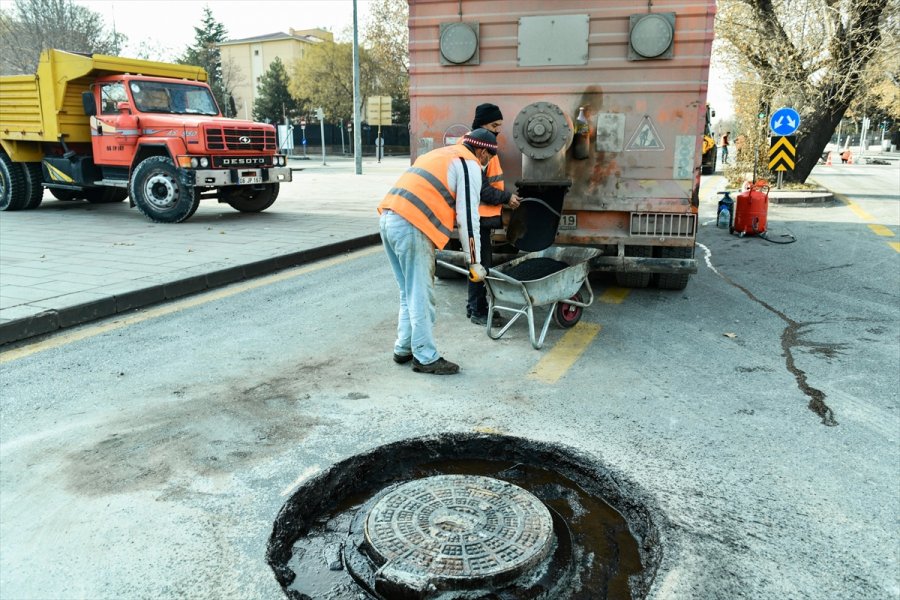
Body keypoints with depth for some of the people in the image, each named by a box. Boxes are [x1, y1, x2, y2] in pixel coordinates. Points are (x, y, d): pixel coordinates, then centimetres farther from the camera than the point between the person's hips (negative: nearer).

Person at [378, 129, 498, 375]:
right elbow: (468, 217, -3)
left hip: (388, 218, 9)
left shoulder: (439, 154, 28)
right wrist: (474, 262, 3)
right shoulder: (469, 165, 1)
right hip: (410, 227, -9)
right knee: (421, 296, -1)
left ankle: (403, 349, 26)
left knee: (409, 293, 18)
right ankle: (425, 358, 7)